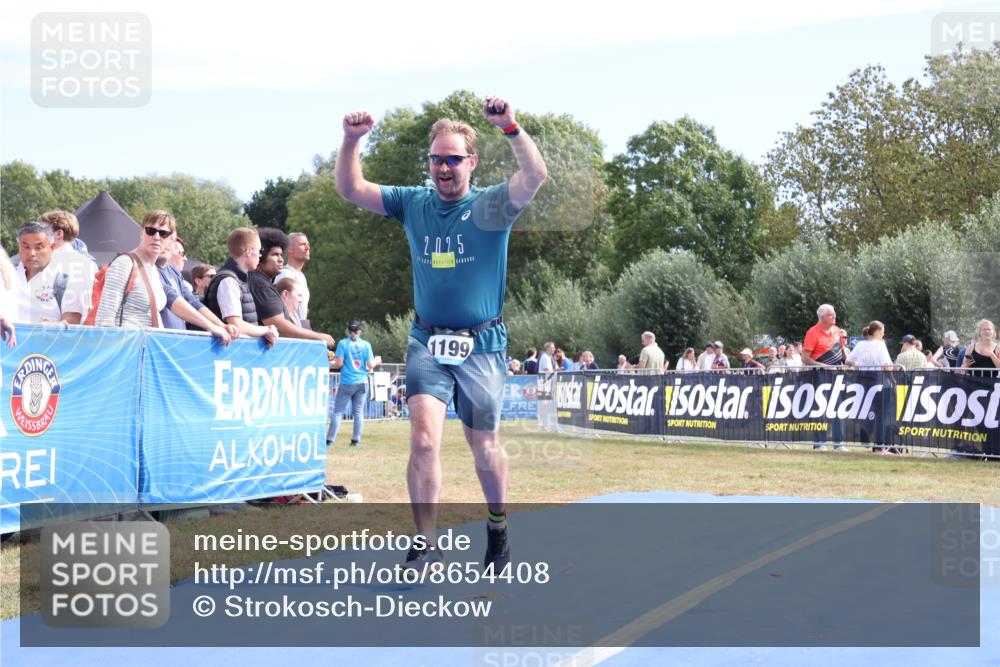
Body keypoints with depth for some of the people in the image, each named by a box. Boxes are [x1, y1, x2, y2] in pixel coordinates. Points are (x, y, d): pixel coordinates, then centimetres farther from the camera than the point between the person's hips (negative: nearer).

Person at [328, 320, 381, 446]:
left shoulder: (343, 343, -3)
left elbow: (338, 364, -9)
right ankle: (356, 439, 7)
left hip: (346, 383, -2)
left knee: (338, 411, 1)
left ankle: (330, 439, -4)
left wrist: (334, 360, 12)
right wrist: (376, 361, 20)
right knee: (358, 411, 8)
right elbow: (370, 365, 0)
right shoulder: (366, 344, 2)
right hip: (362, 382, 2)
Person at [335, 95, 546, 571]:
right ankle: (426, 543, -13)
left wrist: (511, 129, -35)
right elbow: (350, 190, 4)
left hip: (481, 344, -2)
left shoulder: (490, 206, -4)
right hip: (427, 342, 2)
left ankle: (498, 530, 32)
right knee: (423, 437, -15)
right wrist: (351, 141, -13)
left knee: (484, 446, 9)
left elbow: (535, 177, -22)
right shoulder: (413, 203, 7)